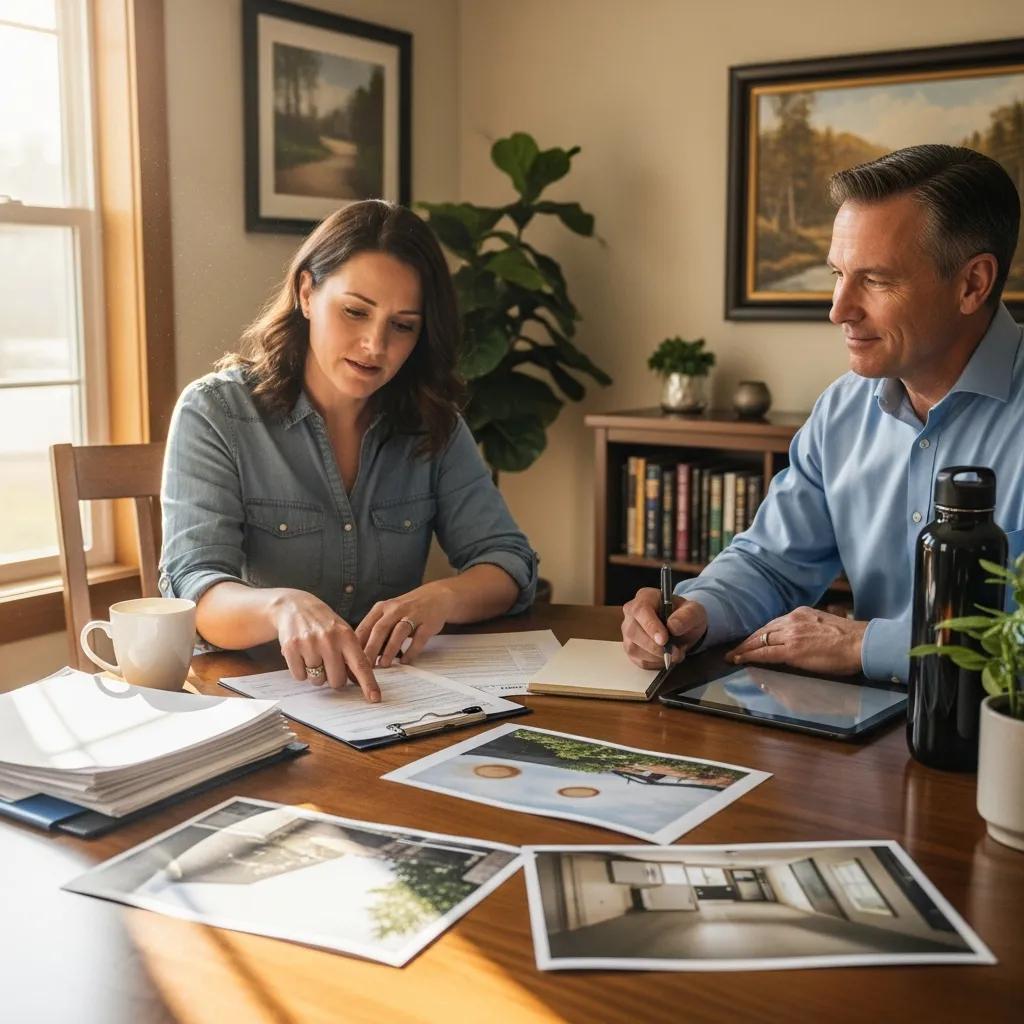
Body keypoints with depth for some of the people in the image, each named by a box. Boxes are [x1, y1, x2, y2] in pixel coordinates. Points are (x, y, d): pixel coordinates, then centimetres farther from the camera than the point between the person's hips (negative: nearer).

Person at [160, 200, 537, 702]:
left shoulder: (433, 424, 5)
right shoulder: (214, 413, -6)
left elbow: (509, 562, 1)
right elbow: (192, 592, -17)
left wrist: (441, 598, -22)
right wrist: (281, 606, -39)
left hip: (394, 695, 2)